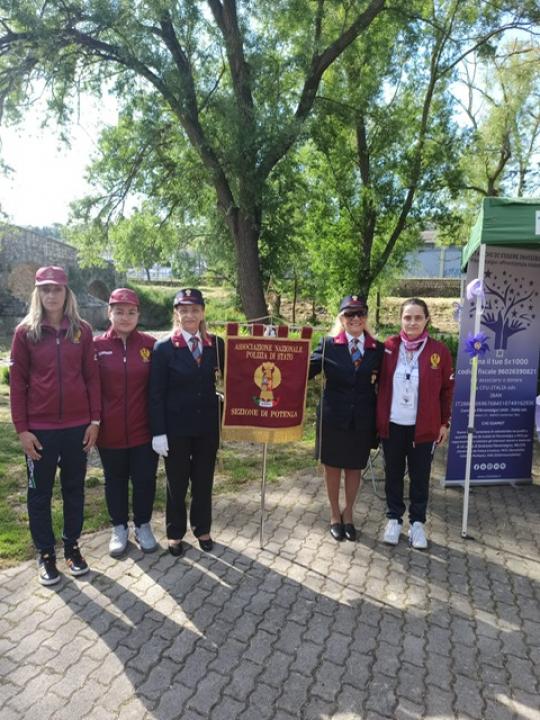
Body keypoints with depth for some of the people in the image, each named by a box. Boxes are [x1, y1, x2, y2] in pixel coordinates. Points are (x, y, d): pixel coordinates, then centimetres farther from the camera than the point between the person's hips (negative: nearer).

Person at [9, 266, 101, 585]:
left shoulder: (82, 330, 2)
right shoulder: (26, 331, -2)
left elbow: (92, 376, 2)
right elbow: (17, 382, -2)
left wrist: (95, 420, -2)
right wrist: (22, 428, -6)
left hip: (77, 425, 1)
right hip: (40, 427, -1)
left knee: (74, 489, 13)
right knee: (40, 493, 10)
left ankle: (72, 547, 30)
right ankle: (45, 554, 27)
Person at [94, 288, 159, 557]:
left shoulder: (150, 344, -3)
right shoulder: (97, 346, -3)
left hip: (143, 428, 0)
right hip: (110, 430, 0)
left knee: (144, 479, 9)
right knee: (115, 480, 15)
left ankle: (143, 525, 31)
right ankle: (119, 528, 34)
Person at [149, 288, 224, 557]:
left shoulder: (216, 344, 1)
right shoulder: (164, 347, -7)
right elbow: (156, 394, -8)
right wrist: (158, 432, -12)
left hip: (208, 425, 3)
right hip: (176, 427, -2)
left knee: (203, 481, 16)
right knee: (176, 483, 13)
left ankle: (202, 529, 36)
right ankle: (175, 533, 33)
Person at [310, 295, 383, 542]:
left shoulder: (378, 349, 1)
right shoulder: (328, 345, -5)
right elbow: (305, 370, -9)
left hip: (363, 420, 2)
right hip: (333, 417, -1)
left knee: (355, 468, 16)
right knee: (332, 467, 13)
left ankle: (348, 514, 37)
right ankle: (335, 515, 34)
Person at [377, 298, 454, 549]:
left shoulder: (439, 350, -5)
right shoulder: (388, 347, -4)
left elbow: (447, 389, 2)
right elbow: (379, 382, 3)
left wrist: (444, 422, 4)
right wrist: (377, 418, 0)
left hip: (424, 427, -1)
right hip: (392, 424, 1)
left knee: (420, 476, 11)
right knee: (393, 473, 13)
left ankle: (417, 522, 29)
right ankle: (394, 518, 31)